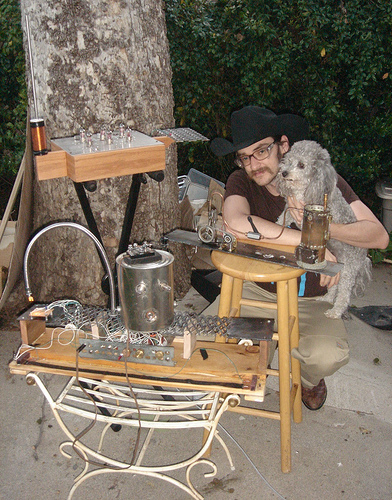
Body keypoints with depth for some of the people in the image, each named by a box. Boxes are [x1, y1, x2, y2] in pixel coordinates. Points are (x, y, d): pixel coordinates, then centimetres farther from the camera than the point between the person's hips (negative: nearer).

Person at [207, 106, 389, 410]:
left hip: (311, 297, -1)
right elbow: (236, 223, -37)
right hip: (257, 289, 2)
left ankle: (308, 379, 12)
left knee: (328, 356, -29)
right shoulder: (241, 181, -11)